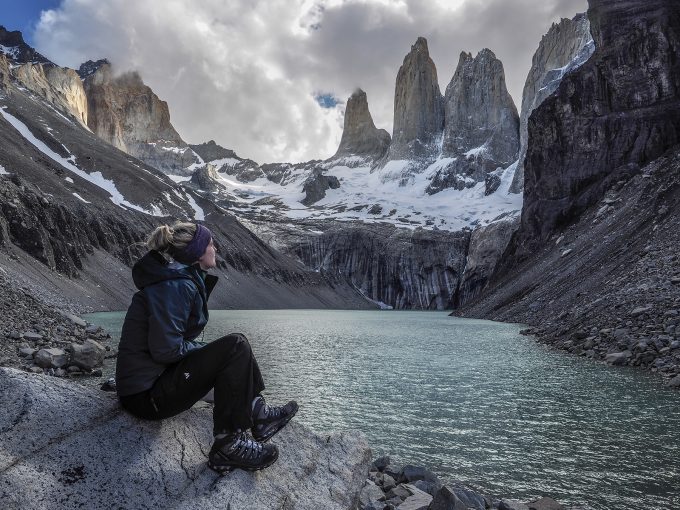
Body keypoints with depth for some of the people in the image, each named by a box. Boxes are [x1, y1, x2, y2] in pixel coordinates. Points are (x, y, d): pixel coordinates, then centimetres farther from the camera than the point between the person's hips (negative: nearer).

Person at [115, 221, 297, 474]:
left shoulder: (185, 278, 9)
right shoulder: (175, 287, -22)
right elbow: (166, 349, -26)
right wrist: (204, 349, -9)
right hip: (147, 394, -10)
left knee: (235, 347, 15)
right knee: (235, 346, -21)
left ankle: (258, 413, 13)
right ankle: (228, 447, -16)